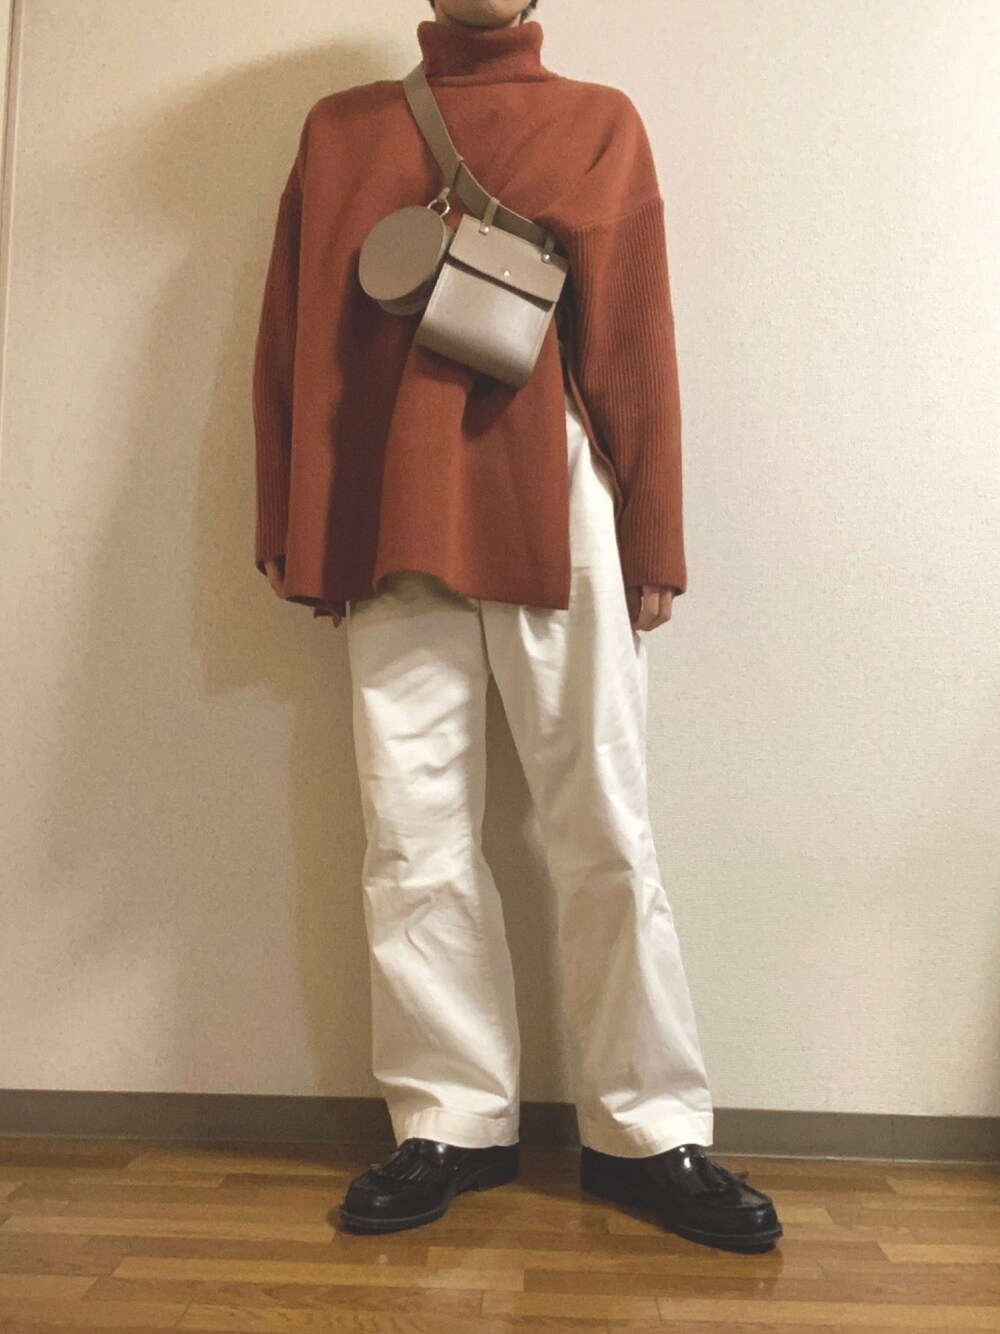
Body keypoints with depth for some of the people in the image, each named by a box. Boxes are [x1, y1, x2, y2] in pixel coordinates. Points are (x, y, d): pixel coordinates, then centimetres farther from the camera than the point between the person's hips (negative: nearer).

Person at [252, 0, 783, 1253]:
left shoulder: (602, 123, 15)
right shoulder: (340, 129, 19)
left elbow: (638, 345, 8)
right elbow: (291, 339, 14)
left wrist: (653, 544, 1)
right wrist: (287, 528, 5)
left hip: (559, 518, -1)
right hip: (392, 523, 2)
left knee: (604, 834, -2)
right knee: (414, 838, 0)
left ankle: (647, 1133, 11)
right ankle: (452, 1122, 14)